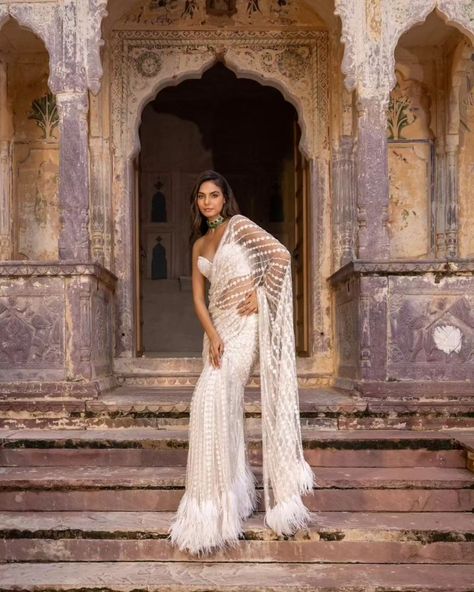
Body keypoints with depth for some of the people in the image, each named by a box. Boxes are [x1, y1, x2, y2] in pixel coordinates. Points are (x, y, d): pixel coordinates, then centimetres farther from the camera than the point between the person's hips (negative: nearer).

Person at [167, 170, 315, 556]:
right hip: (218, 326, 7)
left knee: (212, 400, -18)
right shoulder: (199, 245, 18)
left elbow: (281, 255, -7)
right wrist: (211, 335, -6)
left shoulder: (239, 225, 2)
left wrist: (259, 294, -9)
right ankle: (238, 489, 23)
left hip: (244, 322, -7)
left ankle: (215, 504, -14)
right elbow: (198, 297, 9)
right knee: (225, 407, 8)